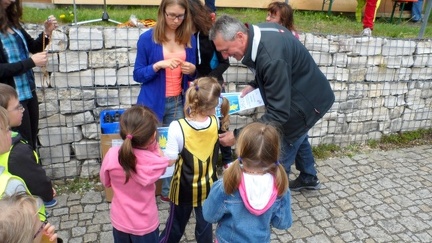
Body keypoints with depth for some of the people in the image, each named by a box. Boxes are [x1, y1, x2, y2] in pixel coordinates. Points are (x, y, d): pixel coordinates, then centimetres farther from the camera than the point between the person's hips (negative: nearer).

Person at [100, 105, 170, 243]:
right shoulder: (154, 162, -29)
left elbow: (105, 181, -2)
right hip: (145, 225, -3)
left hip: (120, 221, 3)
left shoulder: (112, 155, -22)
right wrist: (154, 144, -12)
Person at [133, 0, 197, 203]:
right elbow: (138, 74, -5)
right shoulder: (147, 38, -7)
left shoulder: (190, 39, 3)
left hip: (178, 102, 3)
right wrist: (158, 65, -21)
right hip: (153, 103, -3)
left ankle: (168, 191, 24)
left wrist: (192, 70, -10)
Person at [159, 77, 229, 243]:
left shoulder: (178, 127, -27)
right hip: (207, 187, 2)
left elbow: (170, 159, -19)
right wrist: (224, 107, 1)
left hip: (183, 188, -2)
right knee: (205, 224, 21)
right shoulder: (216, 123, -16)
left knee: (176, 224, 22)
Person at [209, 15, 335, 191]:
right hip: (306, 93, 10)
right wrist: (254, 85, -1)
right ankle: (309, 179, 52)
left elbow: (278, 114, -37)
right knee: (296, 136, 29)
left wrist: (238, 135, -35)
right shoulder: (260, 32, -11)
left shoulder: (271, 58, -40)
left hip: (309, 101, -10)